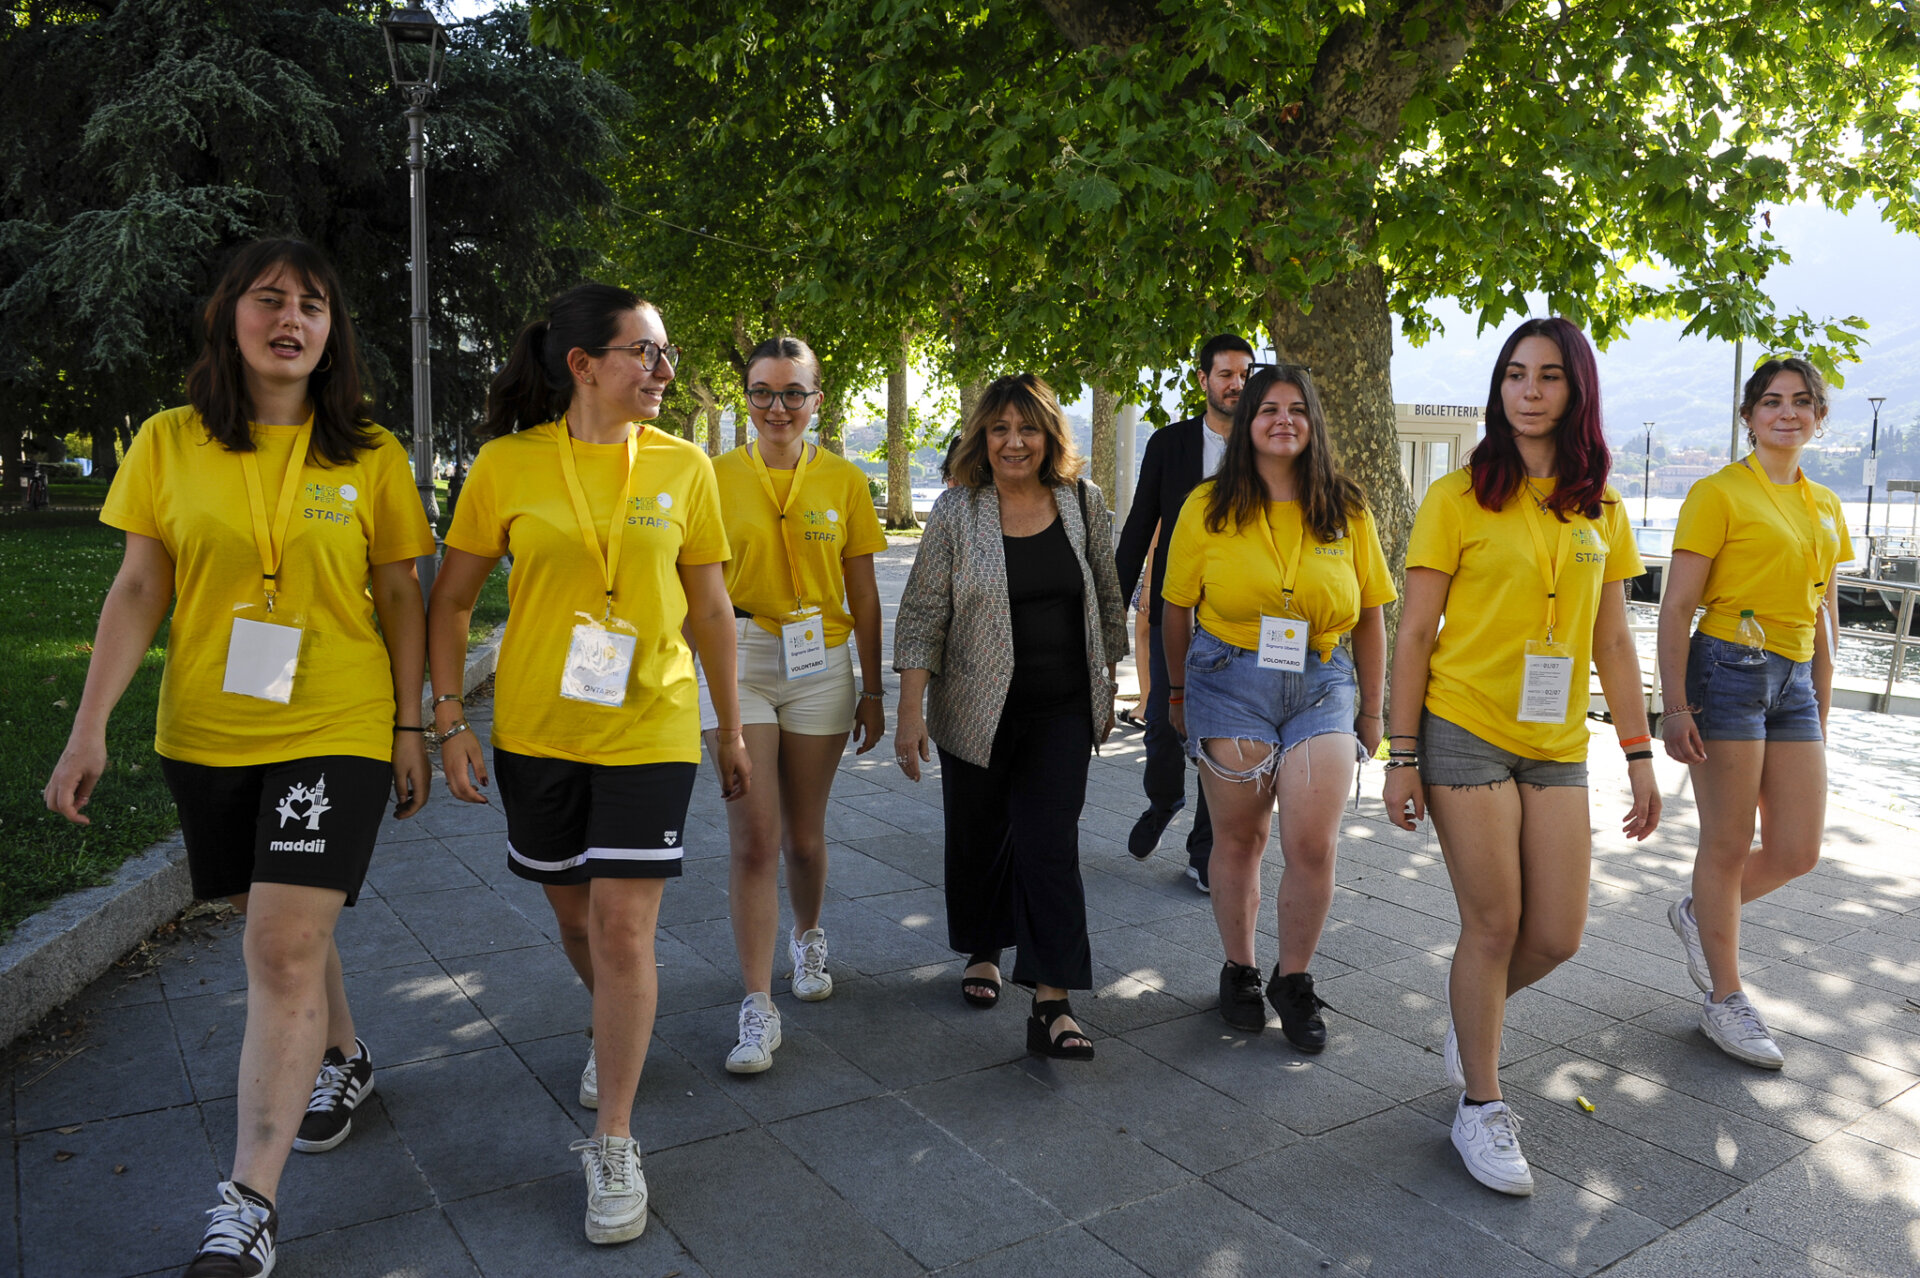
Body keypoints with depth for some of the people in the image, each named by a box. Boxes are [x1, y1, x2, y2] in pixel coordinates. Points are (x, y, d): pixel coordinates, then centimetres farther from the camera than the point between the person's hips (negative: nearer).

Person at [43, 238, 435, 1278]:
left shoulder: (369, 455, -2)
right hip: (205, 735, 3)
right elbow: (139, 590, 3)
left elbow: (399, 598, 2)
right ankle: (342, 1057, 44)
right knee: (286, 928, 15)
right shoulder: (169, 443, 2)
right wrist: (90, 727, -3)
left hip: (334, 731, -3)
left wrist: (411, 728, 2)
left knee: (284, 947, -9)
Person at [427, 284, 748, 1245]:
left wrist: (732, 727, 10)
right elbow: (450, 600, 3)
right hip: (534, 729, 1)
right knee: (573, 910, 17)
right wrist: (450, 721, -3)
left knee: (624, 922, -5)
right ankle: (616, 1032, 48)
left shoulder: (682, 467, -1)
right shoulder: (507, 464, -4)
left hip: (650, 727, -1)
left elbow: (709, 607, 6)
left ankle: (612, 1148, 9)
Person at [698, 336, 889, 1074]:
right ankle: (758, 1009, 2)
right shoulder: (715, 477, 0)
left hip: (820, 662, 1)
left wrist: (873, 690, 6)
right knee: (753, 839, -6)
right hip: (738, 660, -1)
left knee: (804, 834, 12)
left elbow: (863, 594, 6)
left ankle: (808, 938, 42)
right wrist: (691, 679, 1)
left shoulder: (843, 481, 3)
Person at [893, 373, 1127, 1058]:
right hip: (978, 710, 0)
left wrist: (1107, 688, 13)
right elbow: (922, 614, -6)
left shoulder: (1084, 502, 1)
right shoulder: (956, 511, -6)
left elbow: (1108, 601, 10)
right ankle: (983, 952, 38)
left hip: (1064, 711, 1)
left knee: (1050, 843, -6)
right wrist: (911, 712, -12)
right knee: (980, 835, 13)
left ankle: (1052, 1003, -3)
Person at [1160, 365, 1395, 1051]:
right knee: (1240, 840, 6)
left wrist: (1372, 709, 12)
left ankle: (1293, 980, 14)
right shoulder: (1209, 506, 1)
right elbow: (1177, 610, 7)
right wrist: (1180, 692, 13)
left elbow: (1370, 616, 10)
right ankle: (1239, 972, 27)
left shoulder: (1346, 510, 5)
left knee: (1314, 845, -7)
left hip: (1322, 685, 1)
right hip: (1230, 680, -1)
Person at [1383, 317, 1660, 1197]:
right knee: (1494, 924, 0)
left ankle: (1473, 1008, 37)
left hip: (1557, 747, 4)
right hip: (1465, 734, -4)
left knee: (1558, 935, 4)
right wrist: (1401, 756, -8)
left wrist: (1639, 754, 8)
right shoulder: (1458, 498, -4)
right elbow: (1414, 634, -5)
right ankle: (1480, 1108, 19)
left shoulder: (1599, 509, 9)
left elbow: (1612, 643, 12)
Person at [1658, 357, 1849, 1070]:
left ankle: (1699, 913, 34)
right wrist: (1675, 705, -15)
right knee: (1728, 846, 2)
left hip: (1794, 682, 7)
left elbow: (1821, 617, 20)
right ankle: (1724, 1001, 17)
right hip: (1729, 670, -6)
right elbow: (1676, 609, -9)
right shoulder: (1718, 493, -5)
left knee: (1798, 852, 5)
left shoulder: (1825, 507, 15)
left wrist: (1821, 709, 18)